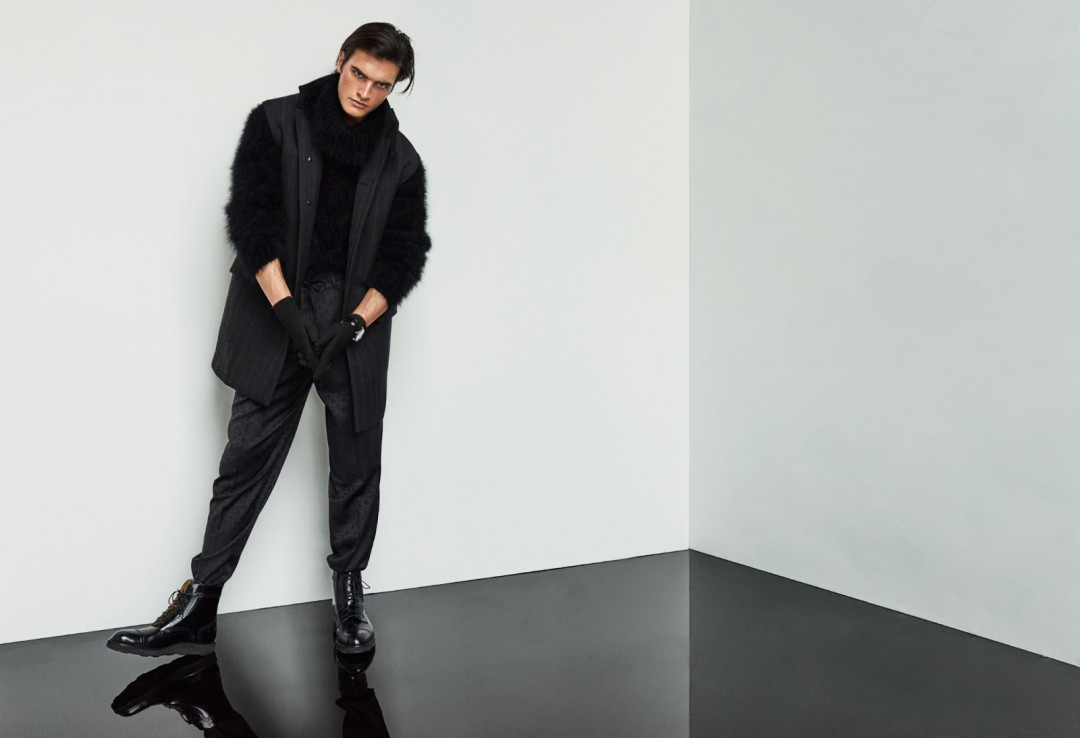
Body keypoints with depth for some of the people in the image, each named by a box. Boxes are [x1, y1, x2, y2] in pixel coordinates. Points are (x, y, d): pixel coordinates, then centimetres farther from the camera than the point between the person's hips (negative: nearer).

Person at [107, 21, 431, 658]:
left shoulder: (400, 159, 7)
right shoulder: (277, 122, 2)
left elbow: (405, 255, 3)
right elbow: (252, 218, -6)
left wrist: (352, 326, -11)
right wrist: (288, 311, -15)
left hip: (358, 324, 2)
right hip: (276, 318, -2)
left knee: (357, 466, 7)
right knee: (246, 459, -2)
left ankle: (350, 595, 21)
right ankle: (198, 609, 3)